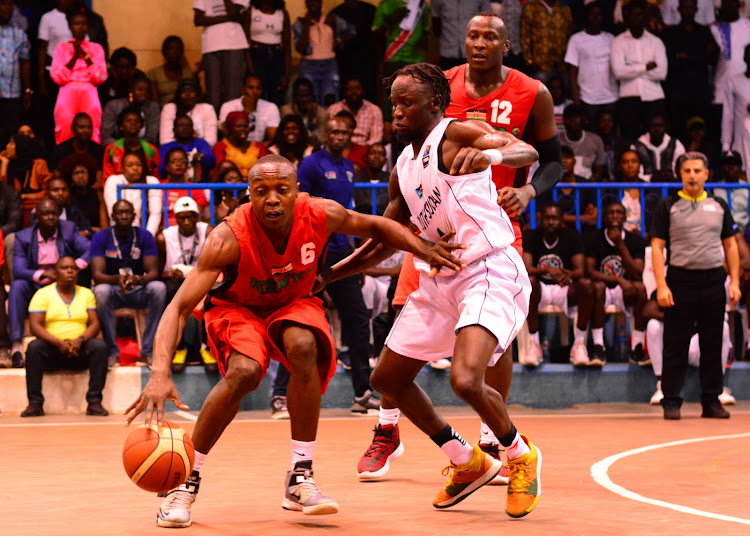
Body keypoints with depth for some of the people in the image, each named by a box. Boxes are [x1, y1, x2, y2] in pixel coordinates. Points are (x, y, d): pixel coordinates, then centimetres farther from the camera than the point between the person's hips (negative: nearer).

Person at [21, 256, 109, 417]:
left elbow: (94, 324, 5)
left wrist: (80, 340, -17)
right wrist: (59, 343, -21)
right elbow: (35, 325, -6)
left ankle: (94, 402, -27)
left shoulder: (86, 294, 14)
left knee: (99, 346, -27)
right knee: (34, 347, -32)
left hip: (80, 351, 2)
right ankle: (35, 403, -29)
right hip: (52, 351, -2)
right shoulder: (42, 294, 5)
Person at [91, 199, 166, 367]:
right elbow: (97, 275, -16)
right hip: (113, 291, -1)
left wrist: (140, 280, -35)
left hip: (138, 291, 1)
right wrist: (117, 279, -38)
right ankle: (111, 352, -27)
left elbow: (153, 272, -10)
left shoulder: (144, 236, -2)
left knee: (159, 288, -30)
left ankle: (147, 352, -27)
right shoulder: (101, 237, -6)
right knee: (101, 291, -36)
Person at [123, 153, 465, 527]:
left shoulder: (321, 216, -25)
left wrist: (424, 250, -15)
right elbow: (178, 307, -38)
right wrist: (160, 374, -52)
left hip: (294, 303, 2)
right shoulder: (230, 238, -34)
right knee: (243, 372, -32)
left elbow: (374, 226, -1)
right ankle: (185, 481, -13)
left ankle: (300, 479, -21)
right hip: (237, 308, -2)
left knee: (303, 347, -31)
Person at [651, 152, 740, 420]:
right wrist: (661, 285, -11)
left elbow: (730, 246, 15)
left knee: (712, 344, 6)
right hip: (680, 280, -3)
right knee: (675, 344, -1)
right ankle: (671, 402, 4)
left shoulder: (719, 206, 12)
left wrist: (734, 282, 5)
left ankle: (711, 400, 13)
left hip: (713, 281, 3)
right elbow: (657, 247, -1)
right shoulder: (668, 206, 3)